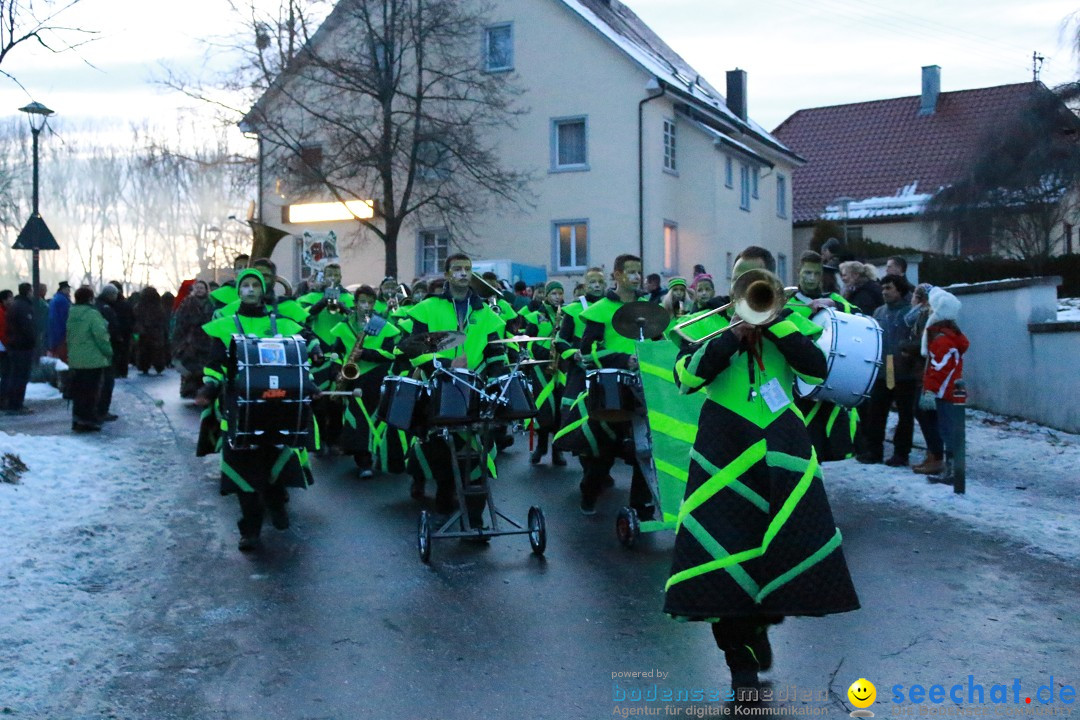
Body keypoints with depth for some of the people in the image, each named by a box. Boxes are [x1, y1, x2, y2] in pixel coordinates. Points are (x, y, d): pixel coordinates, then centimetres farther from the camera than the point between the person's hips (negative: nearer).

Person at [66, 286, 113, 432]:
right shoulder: (92, 314, -15)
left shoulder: (71, 315, 10)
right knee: (91, 391, -1)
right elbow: (101, 336, -17)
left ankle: (77, 420, 18)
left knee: (78, 391, 14)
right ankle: (87, 420, -1)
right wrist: (108, 352, -5)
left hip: (75, 360, 8)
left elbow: (69, 337, 17)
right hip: (93, 360, -8)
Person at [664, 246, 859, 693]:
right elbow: (685, 378, -8)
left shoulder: (791, 322, 11)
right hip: (724, 453, -1)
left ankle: (760, 624, 31)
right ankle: (741, 659, 10)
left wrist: (775, 320, -10)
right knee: (726, 550, -4)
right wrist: (732, 335, -13)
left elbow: (817, 370, -7)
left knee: (793, 548, 3)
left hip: (783, 451, 2)